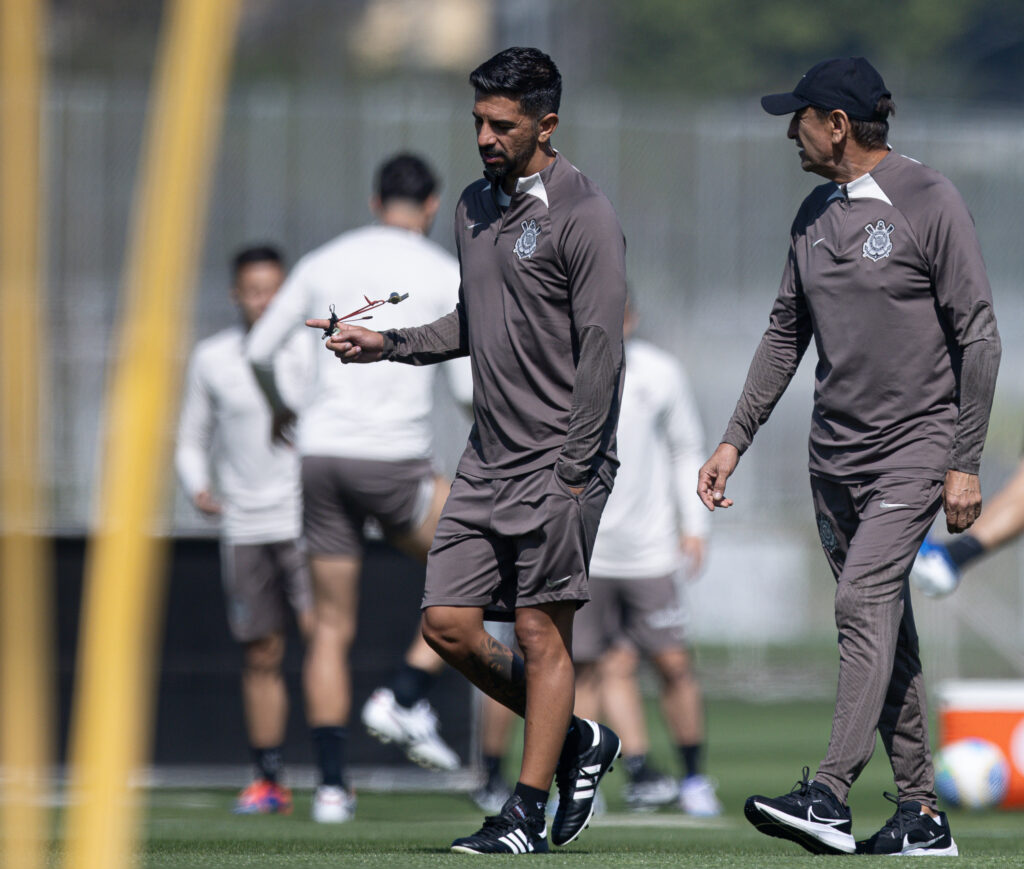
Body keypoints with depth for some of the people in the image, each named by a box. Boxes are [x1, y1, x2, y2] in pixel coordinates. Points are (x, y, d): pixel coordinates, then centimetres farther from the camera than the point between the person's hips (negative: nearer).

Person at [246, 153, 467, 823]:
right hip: (395, 459, -4)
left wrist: (280, 409, 36)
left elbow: (259, 352, 16)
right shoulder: (446, 276, 0)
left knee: (332, 629, 9)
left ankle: (332, 786, 5)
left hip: (322, 454, 4)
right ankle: (405, 701, 2)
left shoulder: (323, 264, 11)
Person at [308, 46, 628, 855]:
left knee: (542, 633, -4)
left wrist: (572, 476, -17)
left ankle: (527, 811, 2)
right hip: (488, 458, 8)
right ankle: (577, 741, 21)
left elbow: (601, 350, -14)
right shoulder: (476, 205, 14)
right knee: (449, 625, 4)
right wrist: (387, 344, 10)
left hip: (558, 463, -8)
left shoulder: (584, 216, -11)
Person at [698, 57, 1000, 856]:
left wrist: (965, 463, -13)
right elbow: (786, 333, 18)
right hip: (836, 449, 7)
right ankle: (922, 814, 13)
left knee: (865, 601, -21)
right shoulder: (817, 214, 10)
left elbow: (978, 336, -10)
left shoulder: (928, 204, -10)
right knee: (884, 624, 9)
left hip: (914, 444, -7)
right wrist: (735, 440, 12)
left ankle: (831, 797, -30)